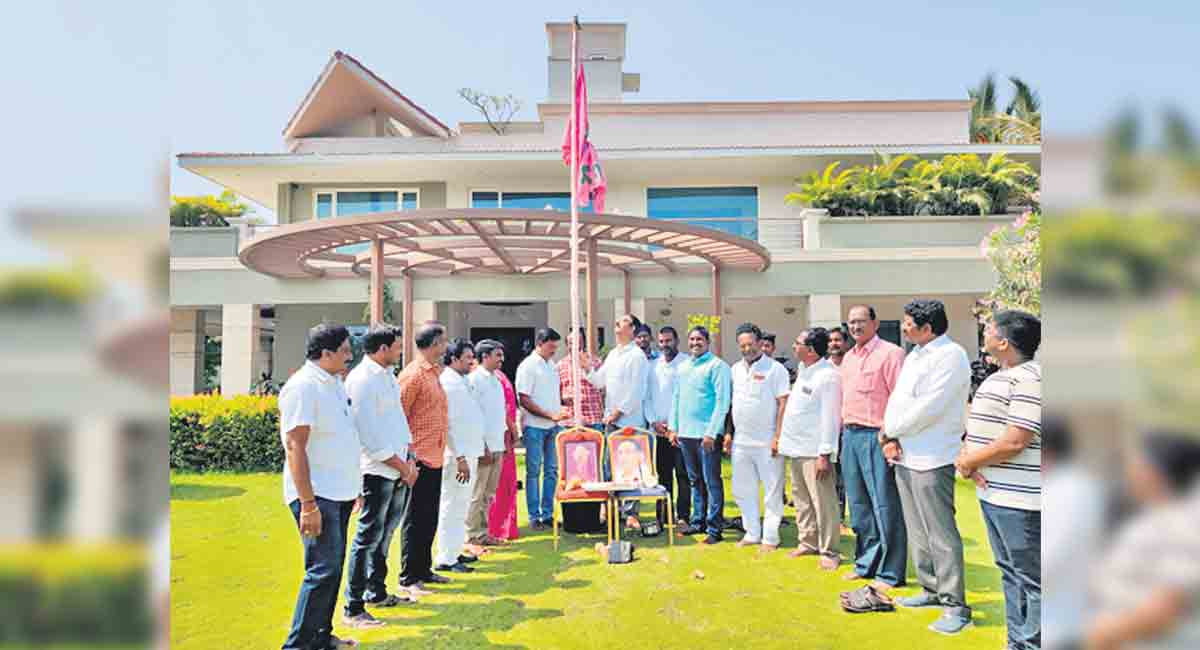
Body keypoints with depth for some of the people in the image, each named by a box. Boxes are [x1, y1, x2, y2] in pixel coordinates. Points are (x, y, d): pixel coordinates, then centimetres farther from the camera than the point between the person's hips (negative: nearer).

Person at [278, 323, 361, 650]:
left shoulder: (334, 383, 11)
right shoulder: (303, 387, -15)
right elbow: (295, 448, -19)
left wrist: (353, 488, 19)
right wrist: (308, 503, -22)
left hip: (339, 493, 9)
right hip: (317, 496, -9)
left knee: (333, 567, 15)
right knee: (323, 570, -8)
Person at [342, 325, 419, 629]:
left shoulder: (387, 375, 11)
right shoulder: (361, 380, -16)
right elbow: (371, 437, -20)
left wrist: (409, 459, 6)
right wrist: (402, 466, -13)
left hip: (399, 469, 9)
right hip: (378, 470, -9)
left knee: (385, 533, 19)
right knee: (369, 538, -2)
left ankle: (377, 592, 33)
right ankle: (353, 609, 9)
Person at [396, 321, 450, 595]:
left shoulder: (434, 372, 14)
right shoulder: (413, 374, -14)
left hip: (435, 458, 9)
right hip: (419, 459, -9)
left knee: (430, 520, 17)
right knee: (416, 520, 2)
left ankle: (424, 570, 30)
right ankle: (408, 578, 13)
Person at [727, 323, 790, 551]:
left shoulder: (775, 369, -6)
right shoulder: (735, 369, 11)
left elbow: (784, 404, -9)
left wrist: (778, 437, -14)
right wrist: (729, 432, 12)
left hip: (767, 442, -6)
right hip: (741, 441, 6)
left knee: (772, 491, 3)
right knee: (743, 490, 13)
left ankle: (770, 537, 15)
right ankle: (752, 533, 26)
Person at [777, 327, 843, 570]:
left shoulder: (828, 376, -16)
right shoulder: (804, 370, 12)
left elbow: (830, 417, -19)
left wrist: (824, 454, -21)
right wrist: (781, 436, 20)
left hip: (814, 451, -9)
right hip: (796, 447, 9)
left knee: (823, 502, -2)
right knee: (801, 499, 17)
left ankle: (829, 552, 9)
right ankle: (807, 542, 29)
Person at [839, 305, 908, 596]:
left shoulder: (890, 353, -8)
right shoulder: (848, 357, 16)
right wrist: (844, 431, 15)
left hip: (876, 436, -8)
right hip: (850, 435, 8)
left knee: (885, 506, -1)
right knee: (858, 505, 15)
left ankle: (890, 573, 9)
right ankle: (866, 563, 27)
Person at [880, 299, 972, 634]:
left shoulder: (951, 356, -13)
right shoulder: (913, 356, 15)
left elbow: (928, 408, -20)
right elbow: (897, 399, 14)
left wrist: (889, 431, -10)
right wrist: (894, 439, 0)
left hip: (932, 459, -9)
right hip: (905, 456, 9)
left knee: (941, 534, -4)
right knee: (918, 531, 17)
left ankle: (955, 606, 5)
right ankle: (931, 590, 29)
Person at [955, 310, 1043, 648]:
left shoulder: (1029, 379, -17)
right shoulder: (996, 378, 15)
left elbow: (1014, 443, -22)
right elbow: (978, 430, 18)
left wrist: (969, 462, -10)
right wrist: (964, 457, -1)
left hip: (1020, 499, -10)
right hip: (992, 493, 10)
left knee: (1032, 579, 1)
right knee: (1010, 572, 19)